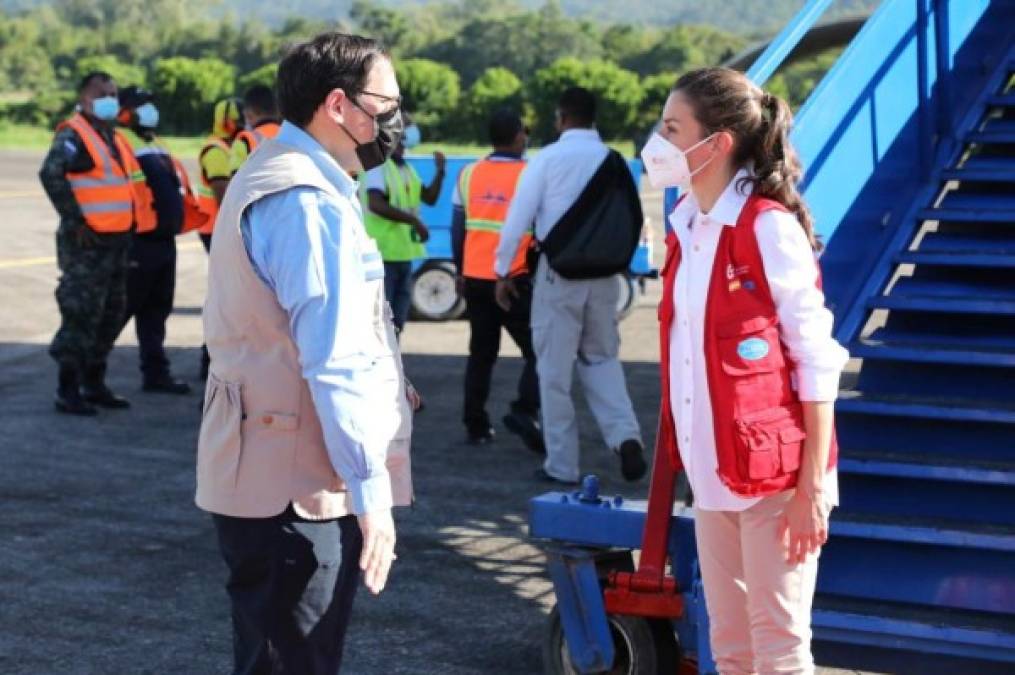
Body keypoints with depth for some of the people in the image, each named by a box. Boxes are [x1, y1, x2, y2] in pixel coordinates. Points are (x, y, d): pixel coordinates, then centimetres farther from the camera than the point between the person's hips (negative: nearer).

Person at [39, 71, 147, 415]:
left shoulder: (115, 138, 18)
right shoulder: (73, 135, -10)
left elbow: (130, 179, 29)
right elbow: (51, 174, -24)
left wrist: (129, 222, 17)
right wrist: (75, 221, -24)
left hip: (116, 241, 9)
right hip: (86, 242, -9)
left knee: (110, 315, 13)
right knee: (81, 314, -8)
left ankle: (94, 384, 24)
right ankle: (68, 391, -3)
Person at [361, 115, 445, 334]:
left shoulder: (405, 168, 16)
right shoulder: (377, 165, -11)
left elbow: (429, 197, 17)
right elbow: (376, 204, -24)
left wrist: (440, 172, 2)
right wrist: (413, 220, -24)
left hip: (403, 253, 9)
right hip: (382, 253, -9)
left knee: (397, 322, 13)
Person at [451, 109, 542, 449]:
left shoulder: (469, 174, 5)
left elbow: (458, 228, 11)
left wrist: (461, 271, 20)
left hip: (475, 278, 5)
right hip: (516, 280, -5)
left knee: (481, 353, 13)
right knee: (536, 350, 3)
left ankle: (475, 425, 14)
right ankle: (525, 411, -16)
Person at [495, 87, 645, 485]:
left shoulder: (548, 158, -6)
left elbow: (518, 217, -7)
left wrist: (503, 272, 1)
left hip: (558, 272, -3)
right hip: (604, 272, 4)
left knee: (554, 367, 6)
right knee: (601, 358, 18)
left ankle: (561, 465, 10)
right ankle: (625, 436, -4)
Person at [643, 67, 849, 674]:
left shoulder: (770, 227, -14)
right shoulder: (688, 227, 8)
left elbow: (818, 362, -14)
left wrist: (813, 486, -16)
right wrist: (685, 456, 12)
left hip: (773, 472, -7)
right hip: (714, 473, 7)